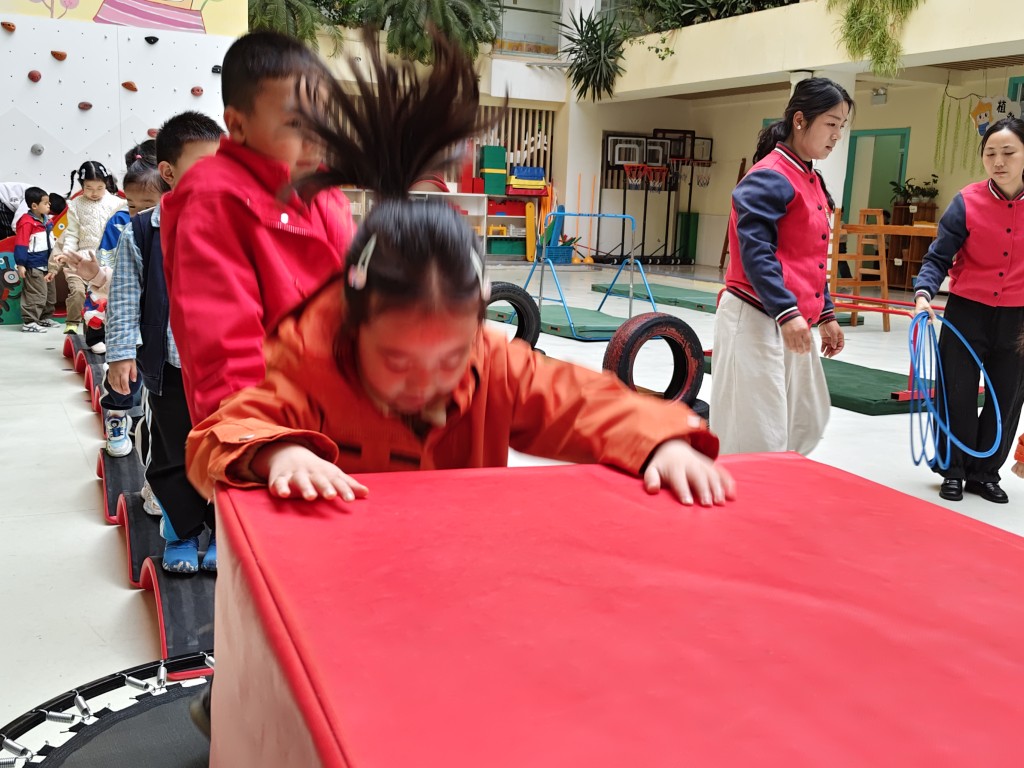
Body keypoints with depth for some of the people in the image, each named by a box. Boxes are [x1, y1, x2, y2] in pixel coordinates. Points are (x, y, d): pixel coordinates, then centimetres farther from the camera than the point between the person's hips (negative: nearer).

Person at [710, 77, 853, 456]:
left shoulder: (811, 181, 15)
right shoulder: (769, 178, -13)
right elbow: (755, 253, -22)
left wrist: (825, 315, 20)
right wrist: (787, 312, -29)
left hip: (794, 321, 10)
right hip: (756, 320, -10)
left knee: (808, 422, 17)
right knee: (757, 438, -4)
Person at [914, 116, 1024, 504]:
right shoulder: (967, 202, -11)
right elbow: (938, 257, -9)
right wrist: (924, 293, -26)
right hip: (968, 312, -2)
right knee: (958, 395, 7)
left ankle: (985, 472, 29)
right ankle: (954, 471, 24)